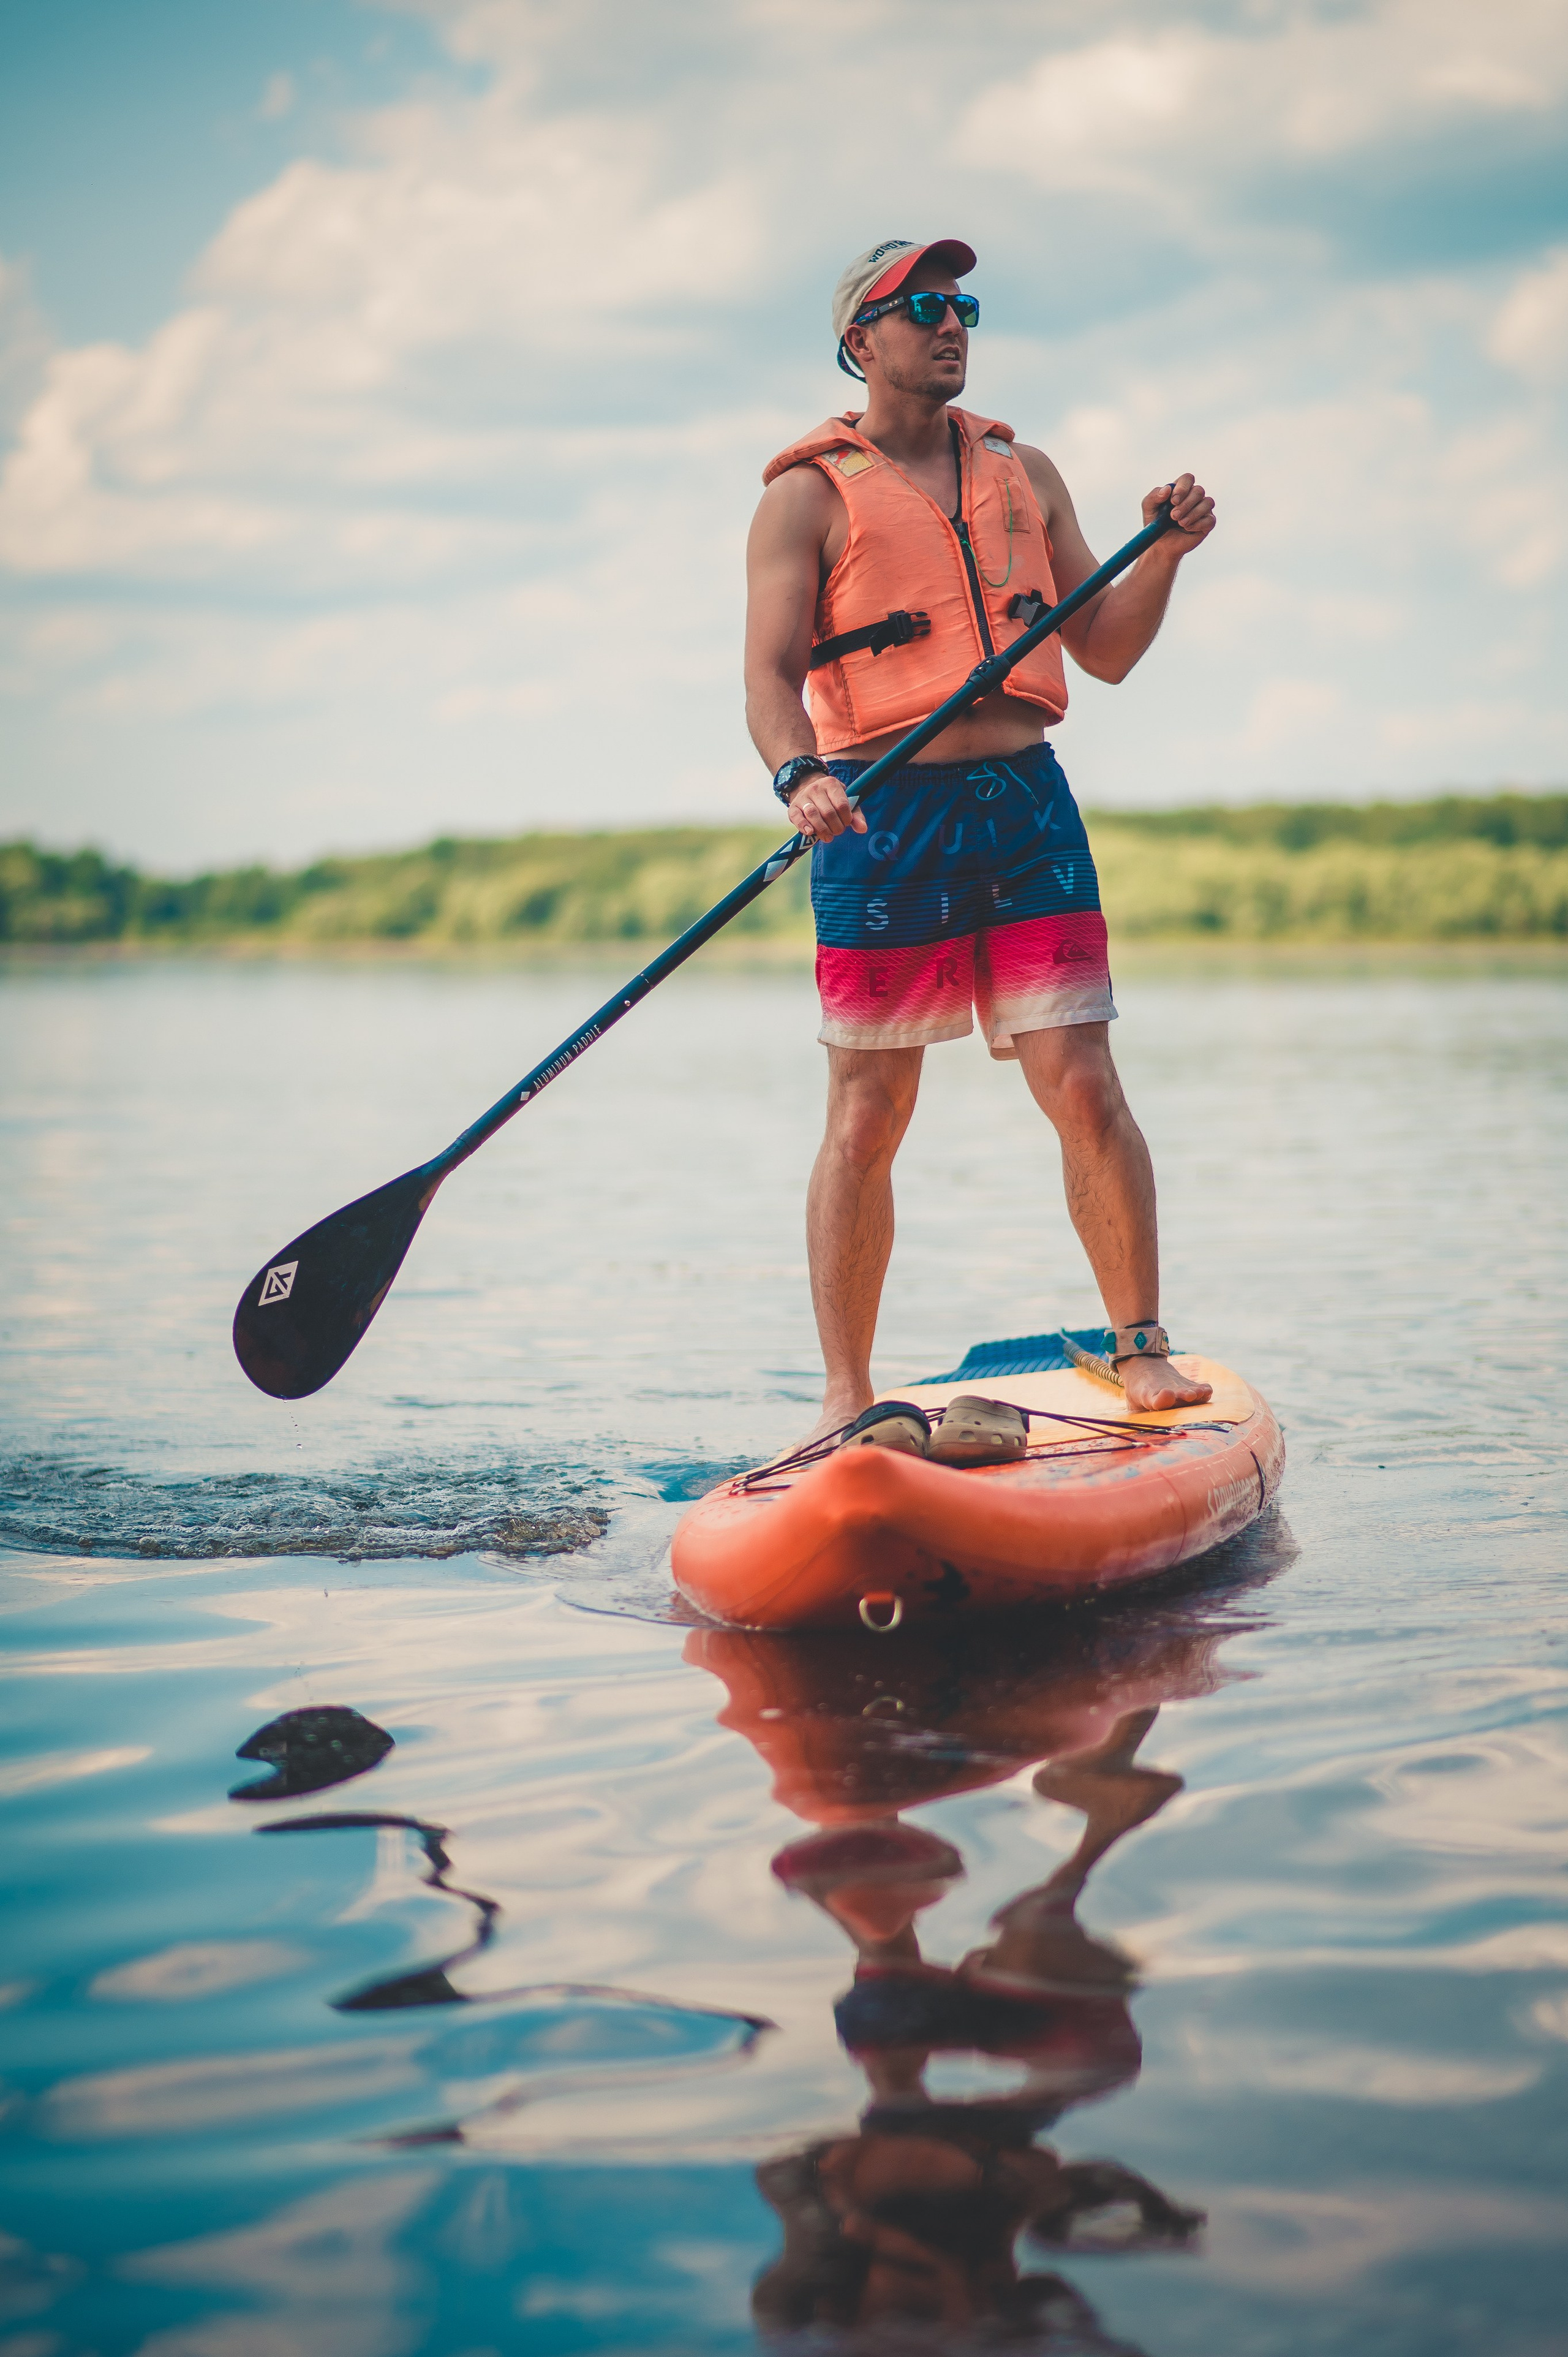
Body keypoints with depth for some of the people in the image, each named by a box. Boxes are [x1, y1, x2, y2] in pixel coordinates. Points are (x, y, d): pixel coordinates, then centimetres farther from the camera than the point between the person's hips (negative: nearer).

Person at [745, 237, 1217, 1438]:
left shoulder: (1024, 473, 17)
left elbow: (1106, 652, 18)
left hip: (1026, 801, 3)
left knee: (1085, 1088, -4)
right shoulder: (810, 494, 3)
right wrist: (801, 776, -26)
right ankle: (848, 1396, 8)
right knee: (868, 1122, -1)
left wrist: (1166, 551, 1)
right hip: (880, 812, -3)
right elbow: (770, 673, -6)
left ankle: (1143, 1349, 8)